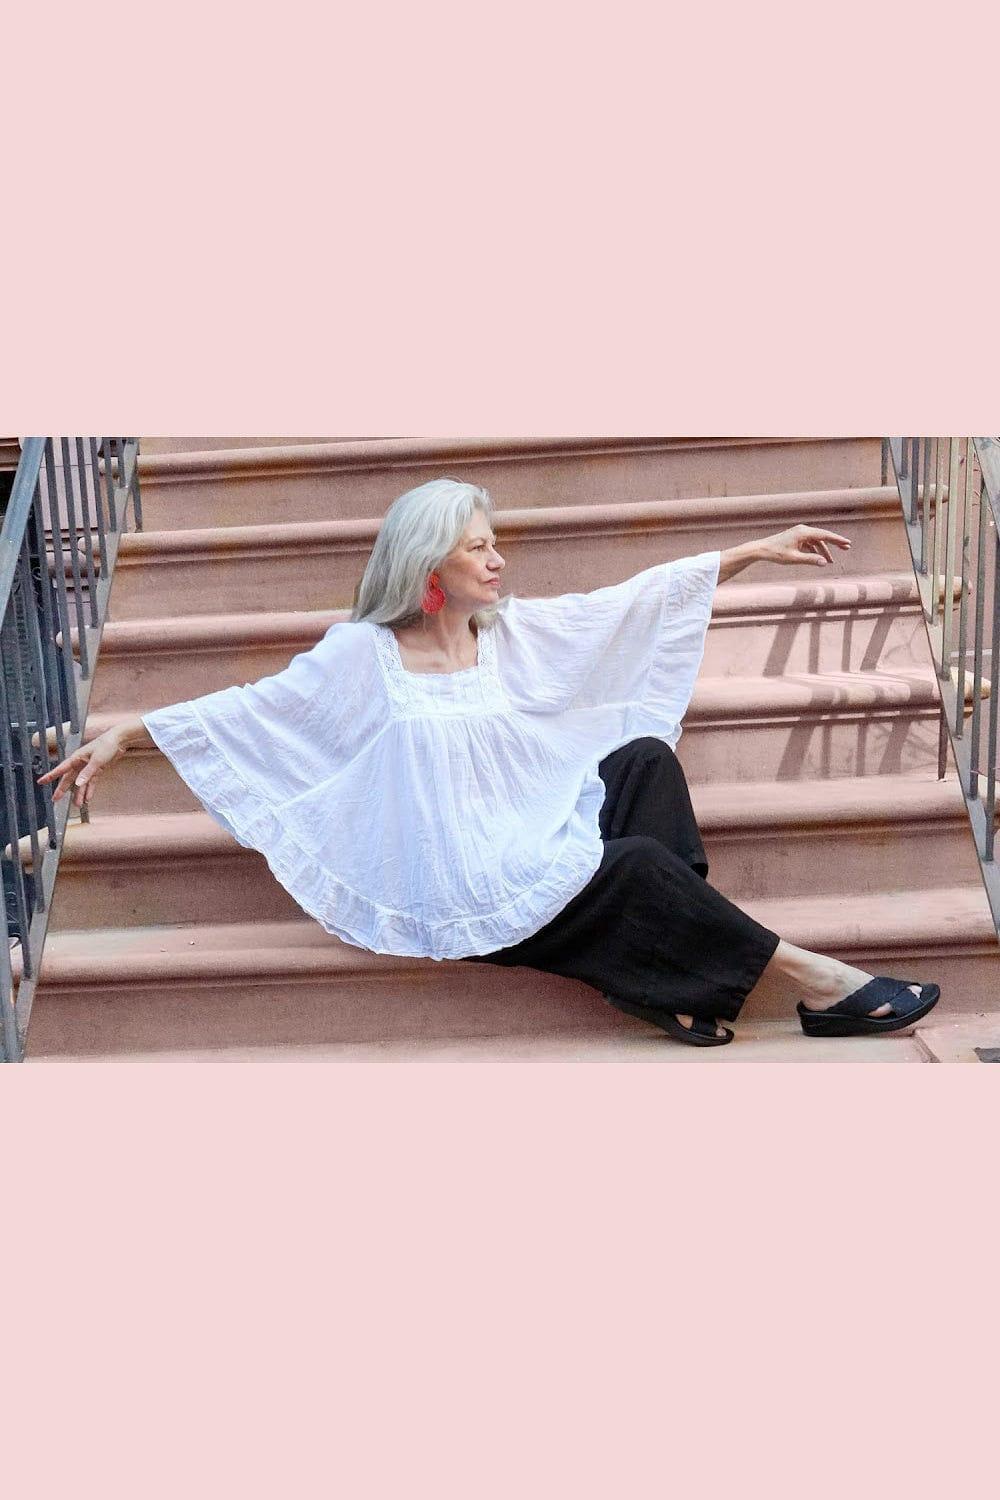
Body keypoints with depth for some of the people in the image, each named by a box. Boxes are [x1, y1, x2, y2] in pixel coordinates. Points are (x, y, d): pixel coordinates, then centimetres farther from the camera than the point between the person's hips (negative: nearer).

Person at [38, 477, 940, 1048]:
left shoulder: (514, 631, 6)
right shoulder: (361, 655, -4)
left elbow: (644, 598, 5)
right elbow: (243, 712, 0)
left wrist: (760, 550, 5)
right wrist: (119, 736, -4)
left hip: (541, 849, 6)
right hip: (463, 895, -5)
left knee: (647, 758, -17)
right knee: (635, 861, -24)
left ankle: (677, 974, -17)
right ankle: (807, 977, -10)